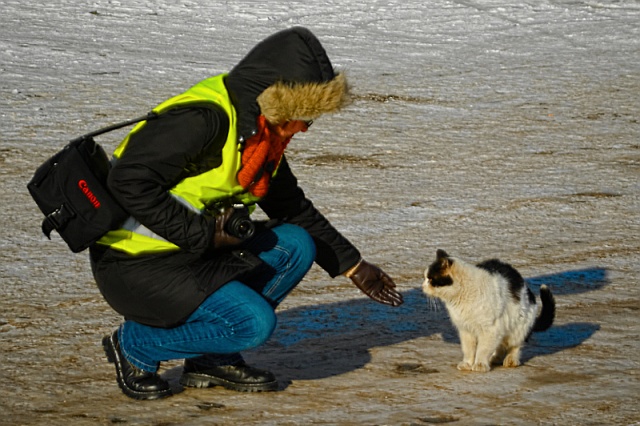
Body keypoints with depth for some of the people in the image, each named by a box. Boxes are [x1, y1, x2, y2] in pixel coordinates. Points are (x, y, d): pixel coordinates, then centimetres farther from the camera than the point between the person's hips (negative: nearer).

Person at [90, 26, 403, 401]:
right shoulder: (204, 119, -23)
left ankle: (213, 358, 6)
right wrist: (203, 233, -23)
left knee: (295, 246, 0)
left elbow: (294, 208, 19)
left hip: (197, 252, 10)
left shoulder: (263, 135, 8)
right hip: (136, 263, -10)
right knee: (253, 323, -20)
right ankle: (135, 345, -2)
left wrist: (353, 265, 18)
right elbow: (129, 181, -27)